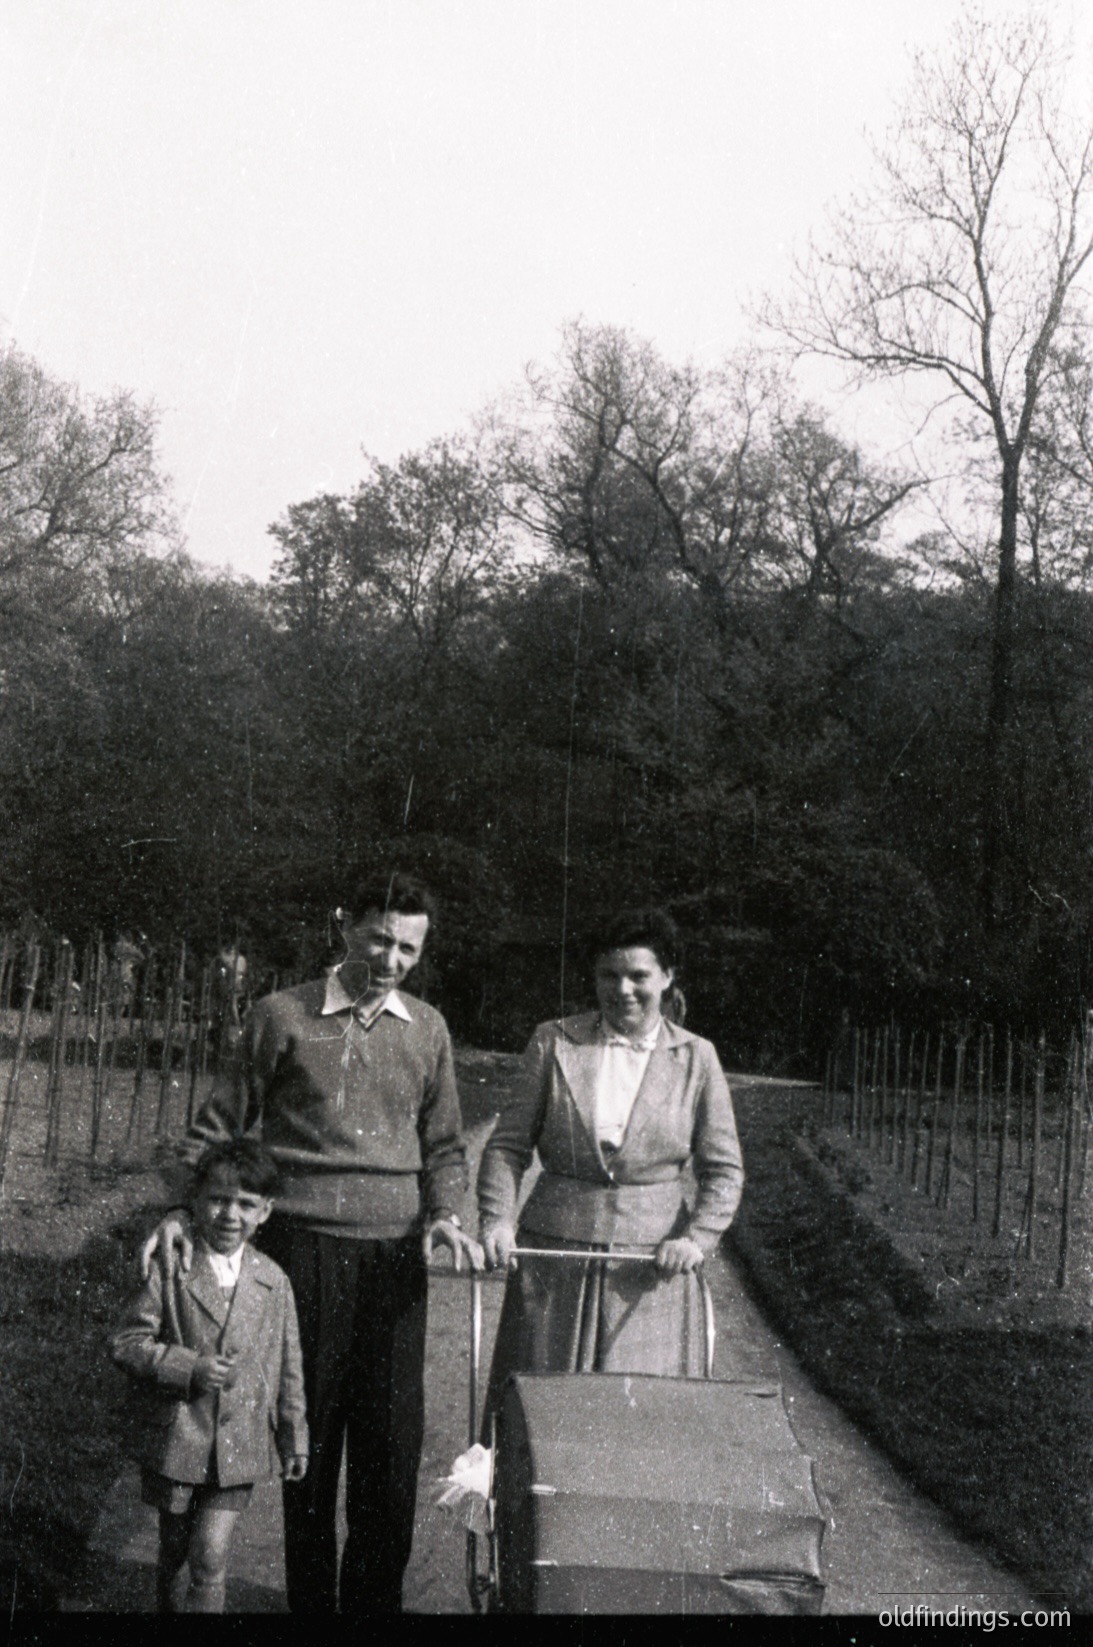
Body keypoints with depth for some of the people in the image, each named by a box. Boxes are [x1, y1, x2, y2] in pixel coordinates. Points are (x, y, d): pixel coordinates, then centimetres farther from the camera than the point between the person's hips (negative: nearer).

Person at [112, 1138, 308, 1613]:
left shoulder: (274, 1283, 0)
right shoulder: (170, 1272, -8)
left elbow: (288, 1368, 7)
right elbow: (127, 1342, -7)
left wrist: (294, 1439, 9)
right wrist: (189, 1367, -19)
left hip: (238, 1447, 1)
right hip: (175, 1439, 0)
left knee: (211, 1560, -3)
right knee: (174, 1551, 16)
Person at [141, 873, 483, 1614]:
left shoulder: (427, 1030, 9)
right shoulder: (282, 1017, 0)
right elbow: (221, 1125, 5)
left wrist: (444, 1215, -1)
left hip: (395, 1252, 3)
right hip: (303, 1246, -2)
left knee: (393, 1435, 6)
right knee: (309, 1429, 6)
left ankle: (377, 1596, 22)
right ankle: (310, 1596, 21)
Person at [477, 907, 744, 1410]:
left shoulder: (694, 1058, 5)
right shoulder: (553, 1043, 4)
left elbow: (723, 1169, 6)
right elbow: (508, 1143, 4)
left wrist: (698, 1238, -9)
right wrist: (496, 1218, -11)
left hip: (652, 1263, 0)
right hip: (555, 1257, 0)